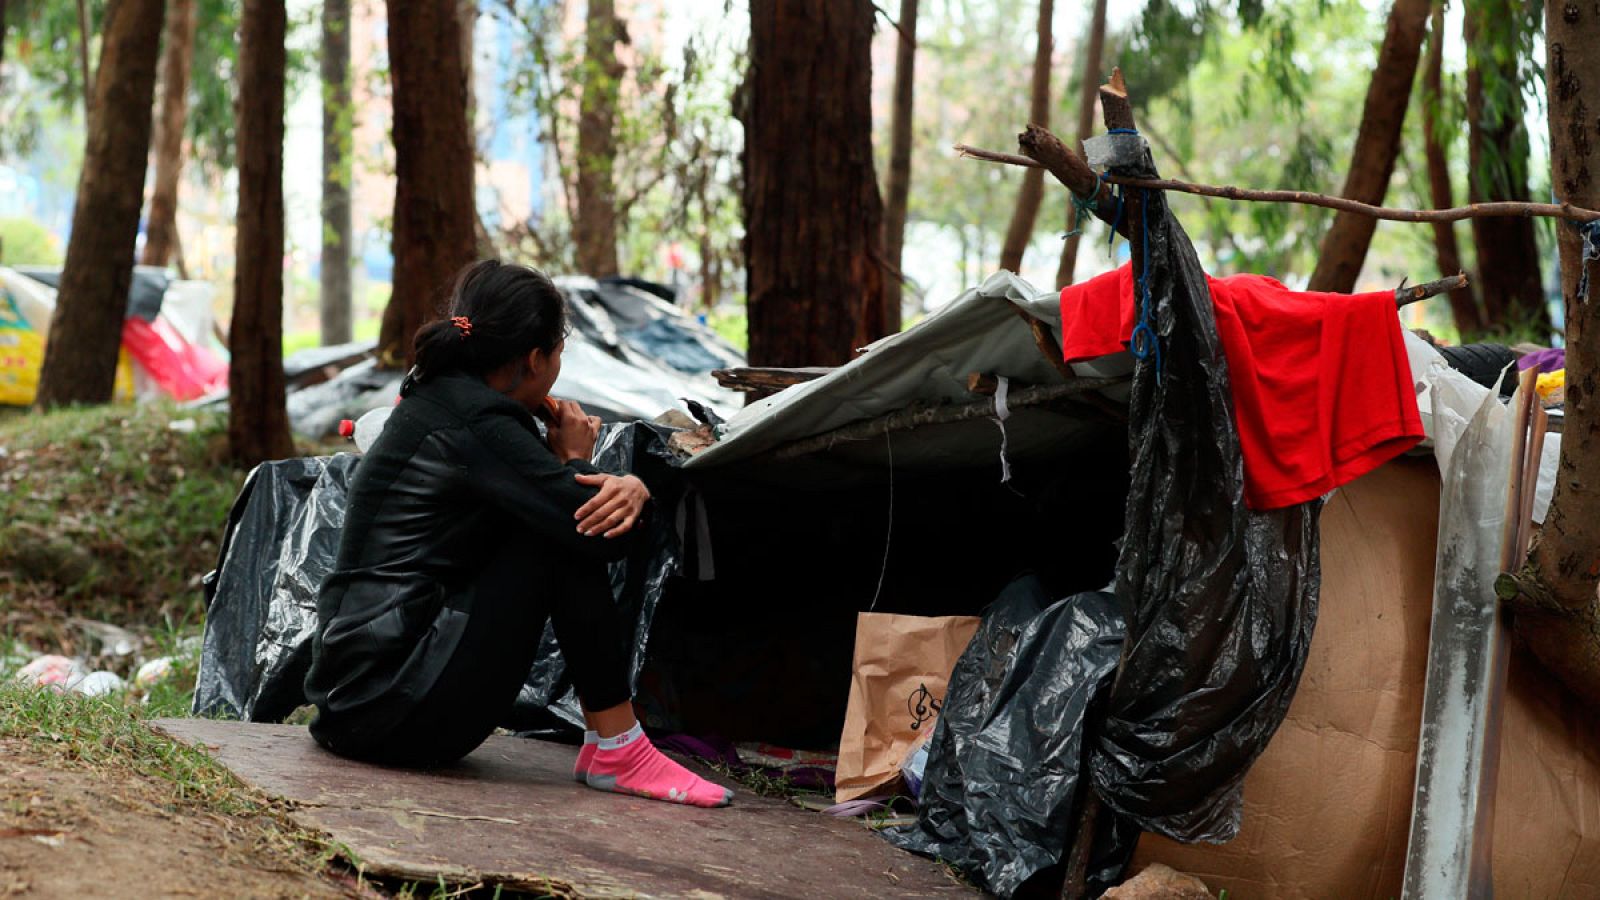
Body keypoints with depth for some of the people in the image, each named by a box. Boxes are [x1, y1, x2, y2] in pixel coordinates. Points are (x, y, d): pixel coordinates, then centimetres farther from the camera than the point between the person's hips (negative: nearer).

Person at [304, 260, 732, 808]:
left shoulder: (437, 395, 15)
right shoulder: (479, 424, -15)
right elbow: (603, 538, -16)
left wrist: (630, 487, -8)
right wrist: (575, 459, 4)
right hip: (402, 715, -10)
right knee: (568, 541, -8)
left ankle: (610, 744, 11)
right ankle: (617, 751, -5)